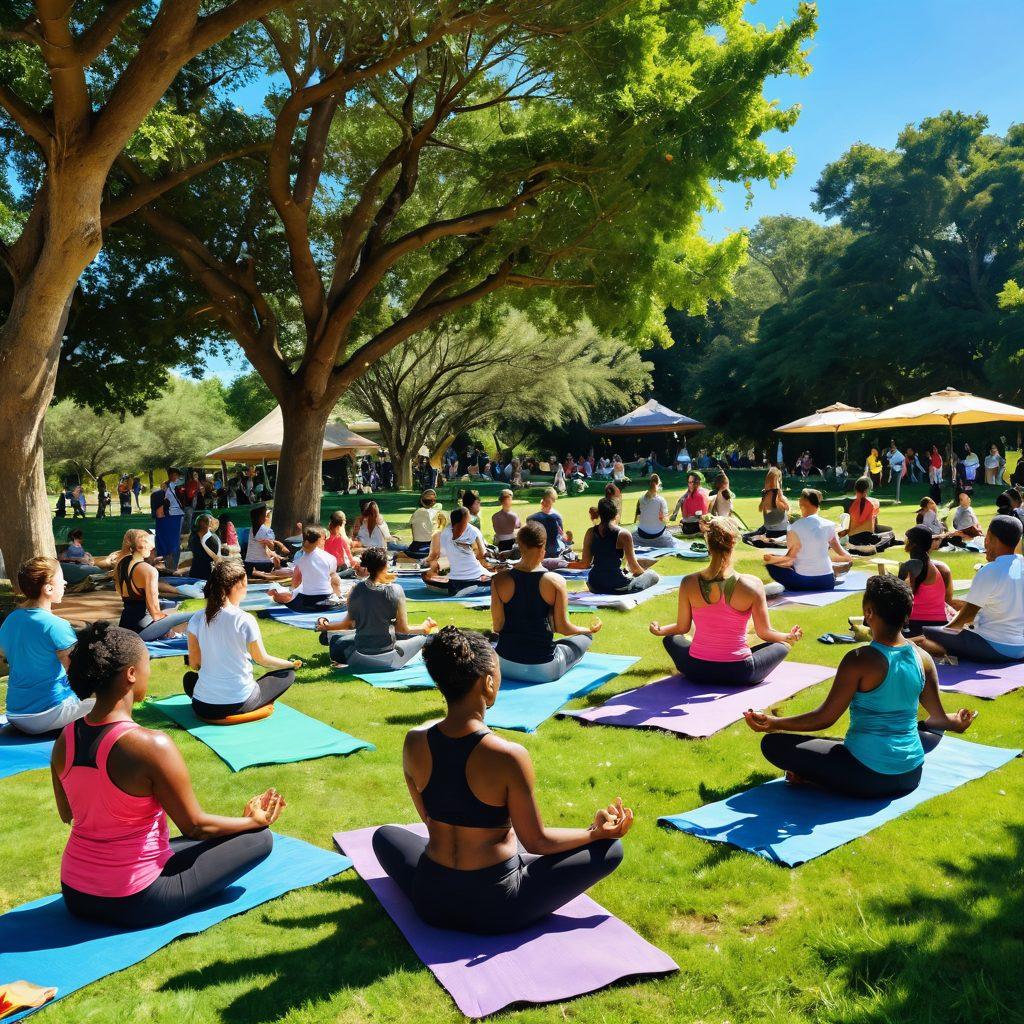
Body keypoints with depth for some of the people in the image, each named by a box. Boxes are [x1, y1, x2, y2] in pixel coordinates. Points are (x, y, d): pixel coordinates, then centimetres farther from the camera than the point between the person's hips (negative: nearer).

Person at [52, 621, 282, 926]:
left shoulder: (65, 738, -7)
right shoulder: (152, 746, -28)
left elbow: (68, 815, 9)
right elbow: (195, 825, -17)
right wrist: (254, 820, 0)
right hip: (135, 902, -7)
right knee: (260, 839, 1)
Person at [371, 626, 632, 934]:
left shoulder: (414, 743, -10)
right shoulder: (509, 756, -24)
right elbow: (536, 842, -12)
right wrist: (597, 832, 0)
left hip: (431, 901, 4)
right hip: (496, 908, -4)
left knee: (384, 835, 34)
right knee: (610, 848, 6)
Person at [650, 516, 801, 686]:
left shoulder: (689, 583, -13)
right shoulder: (752, 585, -18)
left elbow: (682, 628, -1)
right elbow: (764, 633, -7)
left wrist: (659, 630, 21)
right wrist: (790, 637, 14)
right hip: (739, 674, 0)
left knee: (671, 638, 32)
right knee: (782, 645, 25)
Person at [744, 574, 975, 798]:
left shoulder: (860, 661, -16)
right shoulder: (923, 659, -1)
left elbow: (825, 718, -14)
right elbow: (939, 719, 13)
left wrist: (773, 723, -5)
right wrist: (957, 723, 36)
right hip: (911, 778, 4)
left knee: (773, 743, 0)